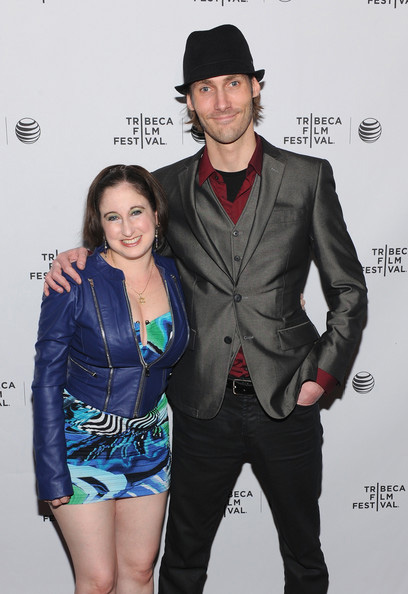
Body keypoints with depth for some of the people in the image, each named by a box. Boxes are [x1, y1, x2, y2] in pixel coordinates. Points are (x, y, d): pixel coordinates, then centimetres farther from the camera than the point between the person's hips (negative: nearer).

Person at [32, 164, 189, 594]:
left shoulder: (174, 276, -3)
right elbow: (47, 381, -12)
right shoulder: (75, 284, -17)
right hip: (82, 441, -4)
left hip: (148, 442, 4)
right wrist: (53, 473, -13)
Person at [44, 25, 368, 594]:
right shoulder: (169, 186, 1)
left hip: (288, 401, 0)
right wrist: (81, 256, -4)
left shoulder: (308, 177, -1)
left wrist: (322, 375, -3)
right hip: (203, 406, 1)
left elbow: (348, 288, 4)